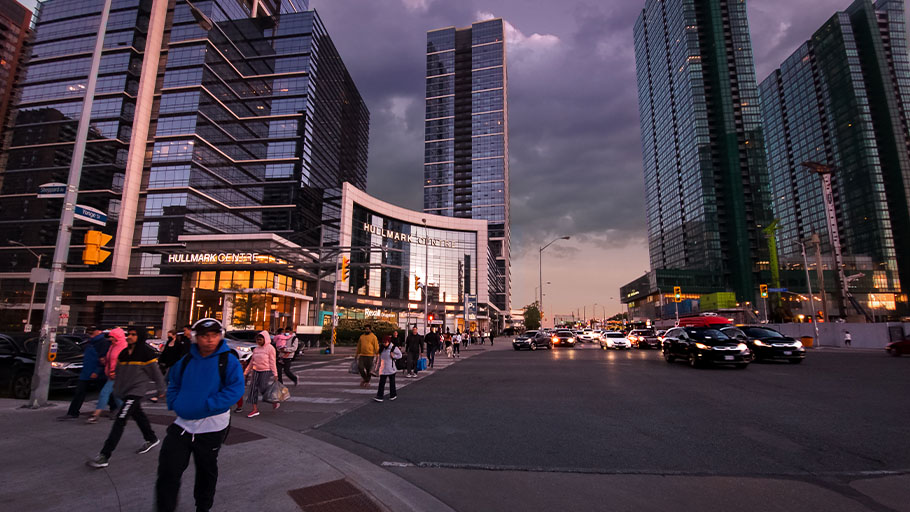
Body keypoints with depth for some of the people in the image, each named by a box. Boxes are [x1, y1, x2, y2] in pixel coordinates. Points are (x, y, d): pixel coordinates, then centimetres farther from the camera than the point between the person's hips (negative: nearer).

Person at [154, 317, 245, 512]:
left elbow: (236, 389, -21)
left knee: (206, 472, 16)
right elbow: (173, 383, 17)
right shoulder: (187, 360, 3)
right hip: (182, 424, 3)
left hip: (211, 428, -3)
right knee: (168, 470, 0)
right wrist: (175, 403, 0)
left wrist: (208, 406, -26)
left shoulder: (228, 360, -13)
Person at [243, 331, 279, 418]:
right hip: (256, 371, 6)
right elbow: (251, 362, 17)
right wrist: (245, 373, 16)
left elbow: (272, 362, -10)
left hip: (266, 372, -6)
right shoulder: (256, 349, 11)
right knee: (253, 389, 2)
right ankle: (255, 410, 9)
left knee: (265, 389, -7)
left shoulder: (270, 348, -7)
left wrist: (275, 375, -13)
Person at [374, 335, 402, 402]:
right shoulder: (382, 348, 5)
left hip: (391, 368, -3)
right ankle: (379, 396, 1)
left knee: (392, 382, 9)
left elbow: (400, 355, -2)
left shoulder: (393, 348, -9)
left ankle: (393, 395, 23)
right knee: (381, 382, 0)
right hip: (383, 369, 4)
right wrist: (379, 365, 17)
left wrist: (394, 356, -18)